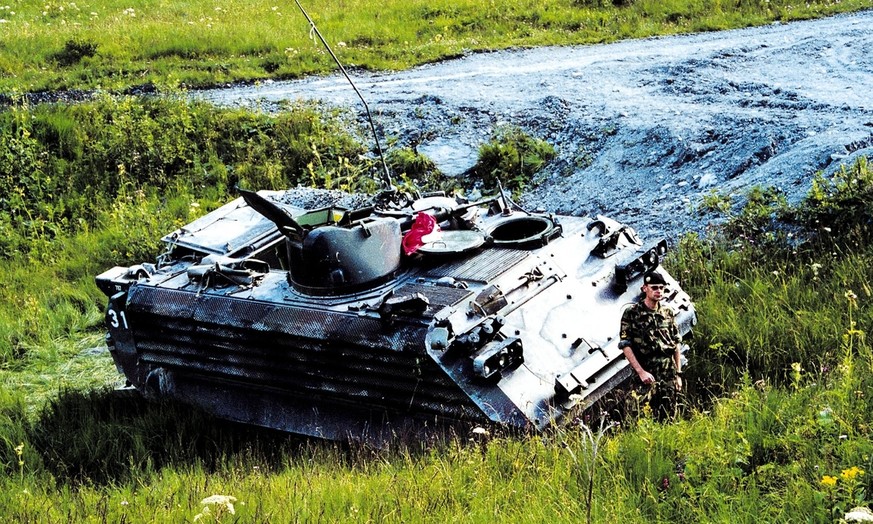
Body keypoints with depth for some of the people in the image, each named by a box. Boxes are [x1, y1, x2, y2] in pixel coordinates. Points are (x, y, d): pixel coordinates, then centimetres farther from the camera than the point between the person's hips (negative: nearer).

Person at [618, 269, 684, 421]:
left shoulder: (668, 313, 12)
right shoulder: (632, 313, -2)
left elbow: (677, 344, 15)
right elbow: (625, 346, -7)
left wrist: (678, 374, 10)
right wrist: (641, 371, -14)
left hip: (669, 374, 4)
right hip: (646, 373, -4)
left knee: (670, 418, 4)